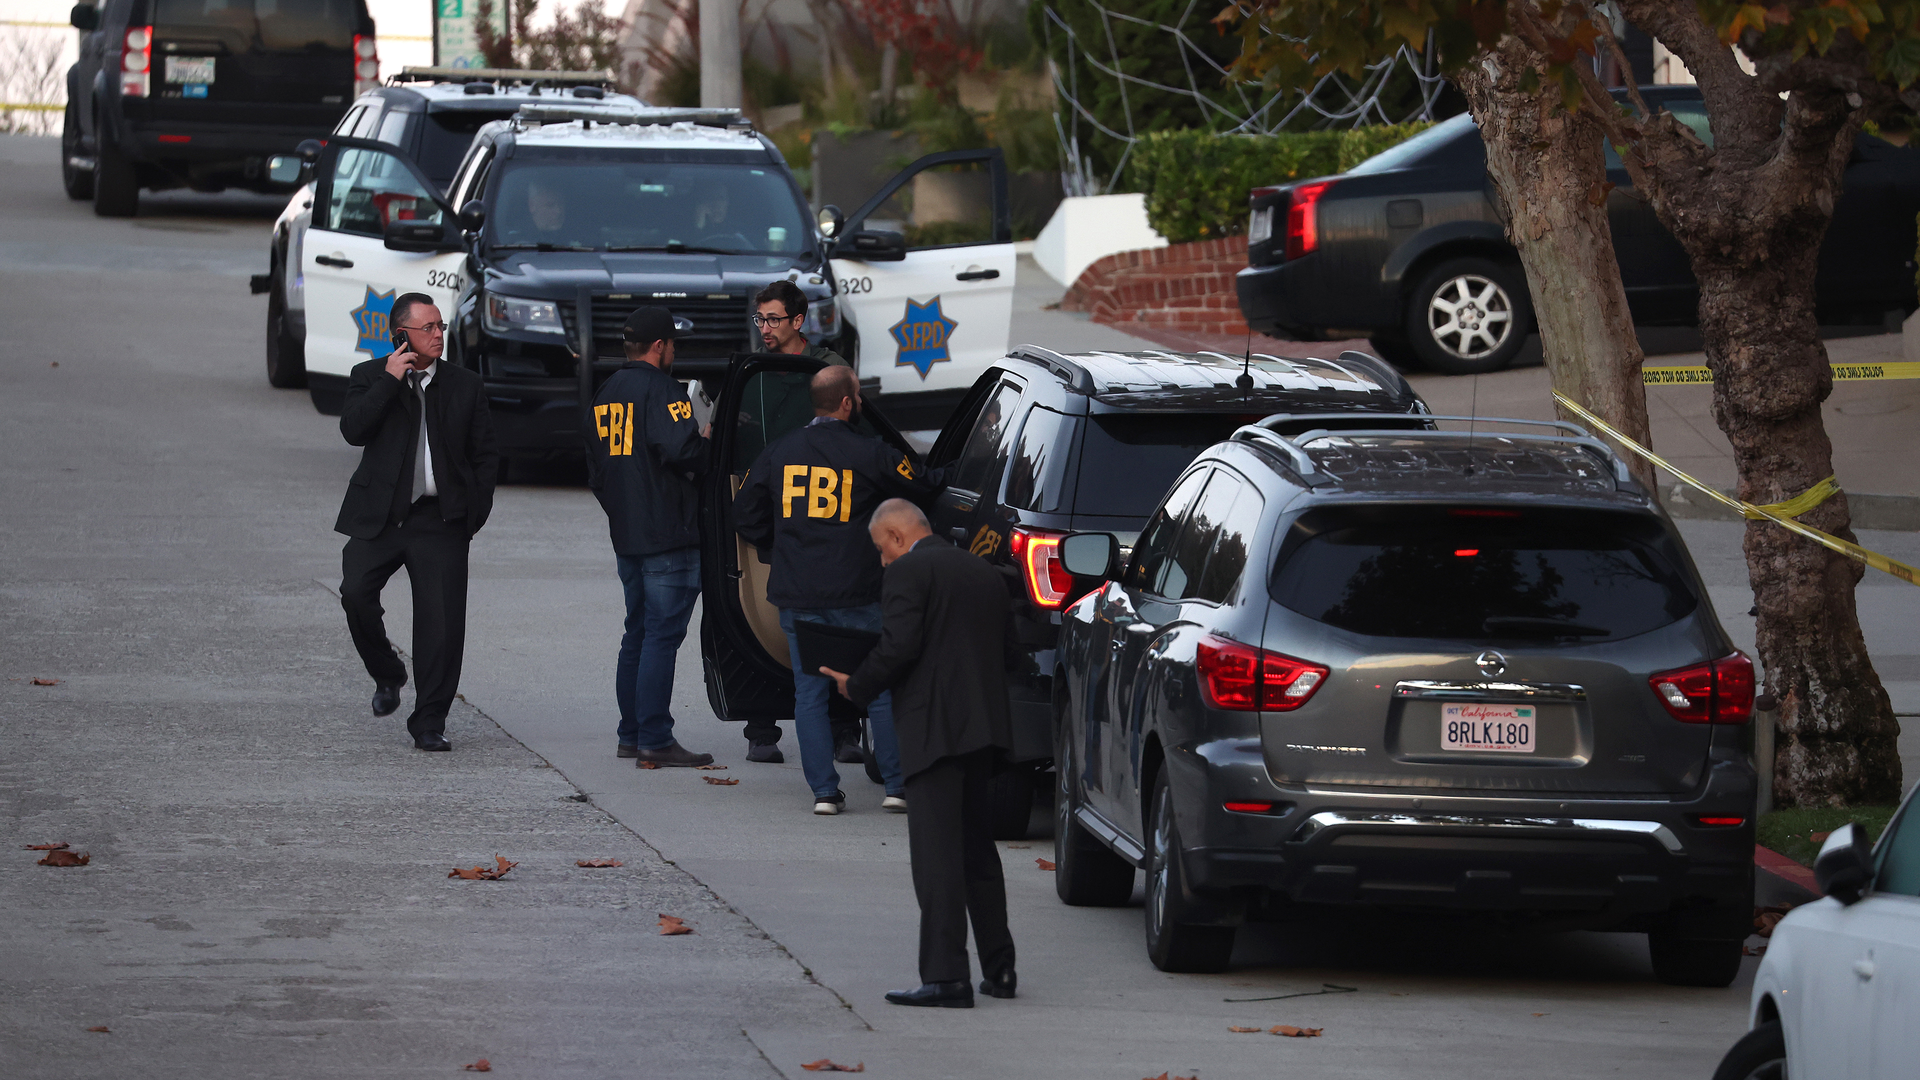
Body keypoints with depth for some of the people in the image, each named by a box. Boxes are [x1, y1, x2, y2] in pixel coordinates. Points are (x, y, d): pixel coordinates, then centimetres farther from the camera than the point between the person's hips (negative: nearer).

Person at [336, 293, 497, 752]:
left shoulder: (465, 386, 11)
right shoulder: (371, 378, 6)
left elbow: (485, 455, 16)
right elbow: (353, 430, -12)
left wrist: (475, 513, 7)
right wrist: (390, 382, -14)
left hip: (440, 520, 1)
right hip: (379, 517, -1)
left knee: (442, 621, -6)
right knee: (356, 594, -19)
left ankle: (429, 722, 3)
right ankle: (387, 675, 8)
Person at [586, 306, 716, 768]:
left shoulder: (606, 394, 16)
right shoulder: (660, 390, -12)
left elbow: (595, 469, 20)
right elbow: (682, 449, -26)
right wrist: (708, 446, -5)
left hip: (626, 535, 9)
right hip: (668, 536, -9)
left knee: (639, 634, 16)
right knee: (661, 635, -8)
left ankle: (631, 734, 18)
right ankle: (655, 742, -10)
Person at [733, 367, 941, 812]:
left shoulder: (780, 452, 5)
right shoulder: (868, 454, -7)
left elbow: (746, 513, 11)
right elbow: (922, 490, 0)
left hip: (795, 594, 3)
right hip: (855, 593, -3)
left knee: (809, 693, 7)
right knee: (880, 690, 8)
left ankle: (824, 789, 4)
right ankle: (897, 784, 9)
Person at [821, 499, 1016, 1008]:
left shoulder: (909, 572, -7)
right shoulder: (984, 574, 17)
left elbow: (899, 645, -18)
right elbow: (1007, 648, 19)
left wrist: (858, 686, -3)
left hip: (934, 729, -8)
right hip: (984, 727, 8)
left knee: (937, 854, -9)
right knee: (978, 848, 18)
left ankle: (945, 976, -14)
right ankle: (998, 968, 22)